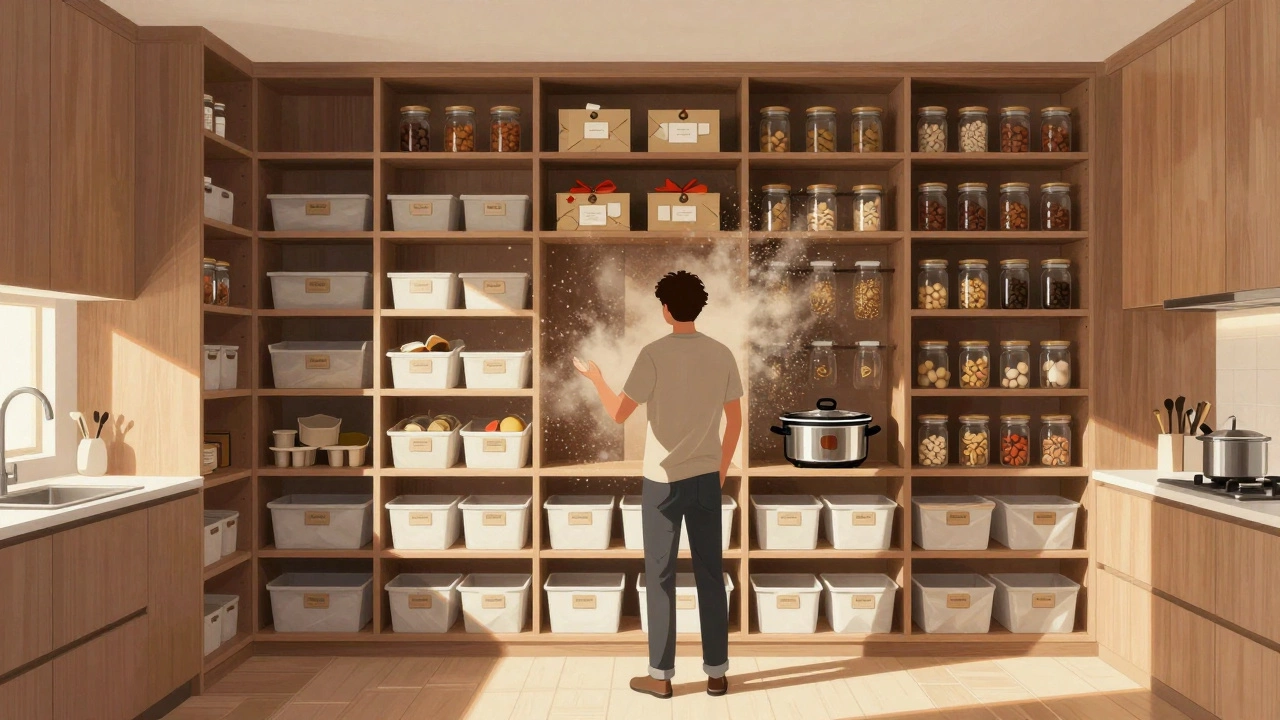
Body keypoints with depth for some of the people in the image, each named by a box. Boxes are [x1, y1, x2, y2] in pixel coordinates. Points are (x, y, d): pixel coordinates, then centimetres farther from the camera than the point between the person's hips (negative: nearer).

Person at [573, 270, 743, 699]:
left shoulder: (655, 354, -13)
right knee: (710, 574, 10)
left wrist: (594, 376, 5)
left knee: (660, 577, 6)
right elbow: (735, 421, 6)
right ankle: (716, 673, 17)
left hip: (663, 480, -4)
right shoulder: (722, 354, 1)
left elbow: (619, 414, -12)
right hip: (706, 478, 4)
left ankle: (661, 675, 14)